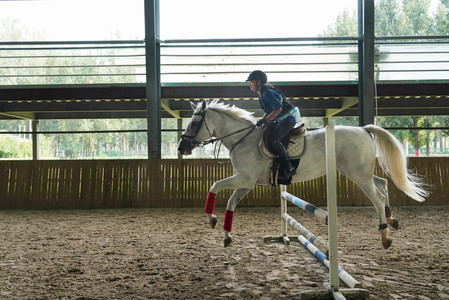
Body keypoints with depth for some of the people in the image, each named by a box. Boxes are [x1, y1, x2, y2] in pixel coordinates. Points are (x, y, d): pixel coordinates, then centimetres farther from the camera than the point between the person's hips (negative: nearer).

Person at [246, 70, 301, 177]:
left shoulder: (267, 92, -19)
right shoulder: (262, 94, 12)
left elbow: (278, 109, -25)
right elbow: (268, 111, 20)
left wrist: (265, 120, -24)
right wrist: (260, 122, 6)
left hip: (290, 116, -11)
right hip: (282, 119, 11)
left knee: (273, 139, -23)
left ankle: (289, 168, -23)